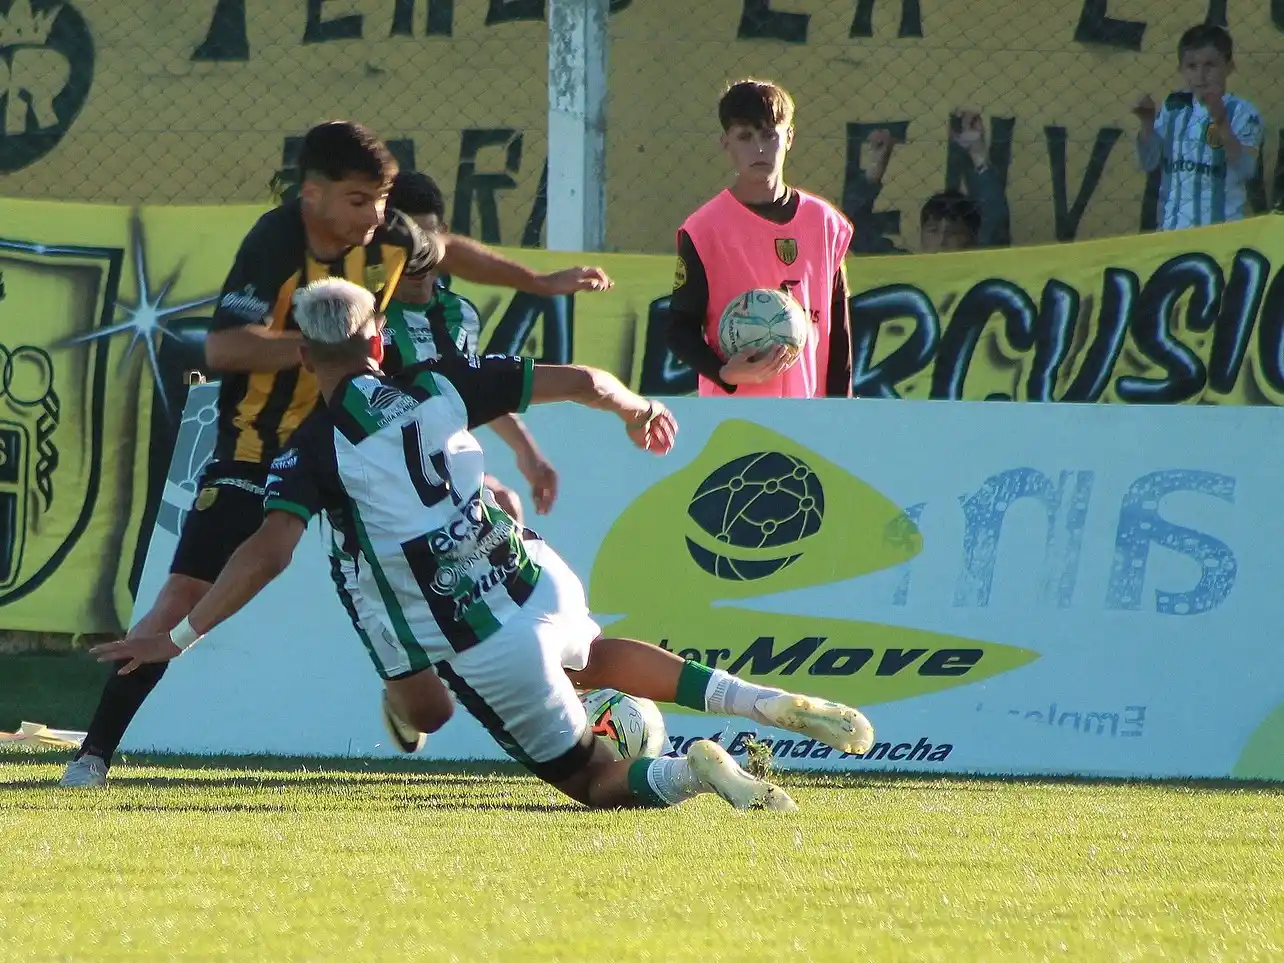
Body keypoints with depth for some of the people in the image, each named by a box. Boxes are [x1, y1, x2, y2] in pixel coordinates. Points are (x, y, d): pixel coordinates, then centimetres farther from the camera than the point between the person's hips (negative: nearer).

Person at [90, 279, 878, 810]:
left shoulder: (317, 449, -8)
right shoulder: (439, 385, 4)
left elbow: (268, 554, -21)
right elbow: (580, 382, 6)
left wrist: (179, 639, -16)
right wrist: (636, 407, 28)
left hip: (484, 650, -4)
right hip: (545, 585, 4)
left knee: (595, 783, 16)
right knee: (585, 659, 41)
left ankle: (686, 772, -19)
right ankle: (769, 703, 22)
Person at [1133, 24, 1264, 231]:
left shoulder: (1242, 113, -6)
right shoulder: (1173, 108, 8)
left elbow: (1246, 170, -17)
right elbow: (1148, 163, 10)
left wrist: (1221, 123, -27)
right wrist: (1146, 123, -6)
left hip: (1222, 229, -5)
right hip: (1172, 227, 5)